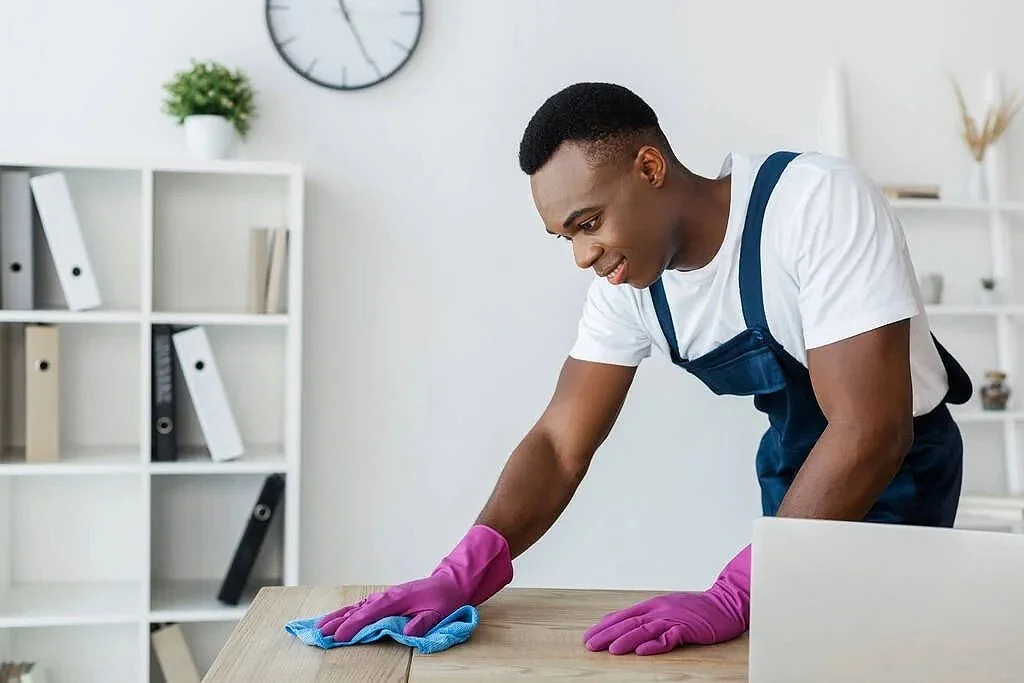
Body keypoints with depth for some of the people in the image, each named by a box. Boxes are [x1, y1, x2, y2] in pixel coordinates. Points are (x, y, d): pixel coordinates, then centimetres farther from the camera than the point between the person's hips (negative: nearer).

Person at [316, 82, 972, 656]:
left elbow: (869, 429, -36)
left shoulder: (817, 200, -32)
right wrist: (463, 573, -29)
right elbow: (560, 443, -13)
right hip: (793, 465, 5)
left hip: (895, 462, -5)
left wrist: (732, 597, -40)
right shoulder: (626, 279, -13)